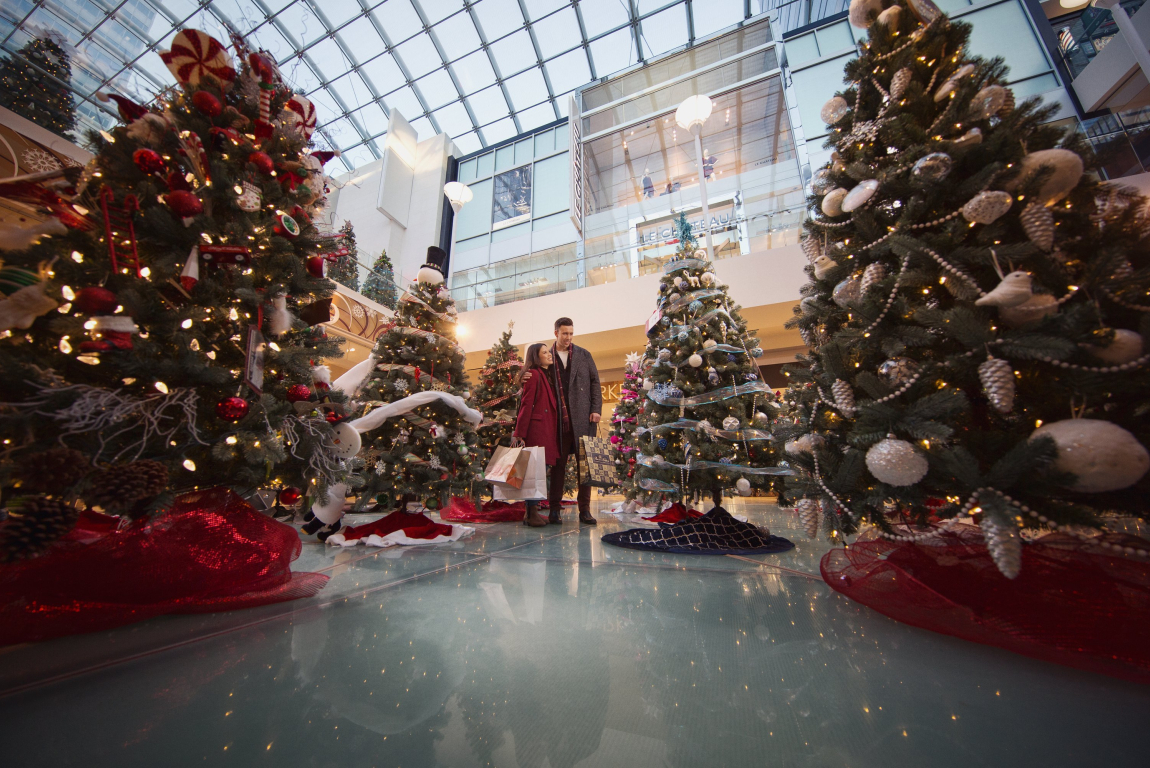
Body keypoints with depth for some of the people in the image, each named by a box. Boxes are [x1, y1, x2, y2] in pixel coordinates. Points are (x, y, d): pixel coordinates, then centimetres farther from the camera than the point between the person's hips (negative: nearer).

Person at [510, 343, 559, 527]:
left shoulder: (546, 375, 21)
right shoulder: (533, 375, -5)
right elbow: (526, 405, -12)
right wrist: (519, 434, -16)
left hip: (547, 429, 8)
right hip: (536, 428, -8)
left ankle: (531, 512, 18)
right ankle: (532, 514, 5)